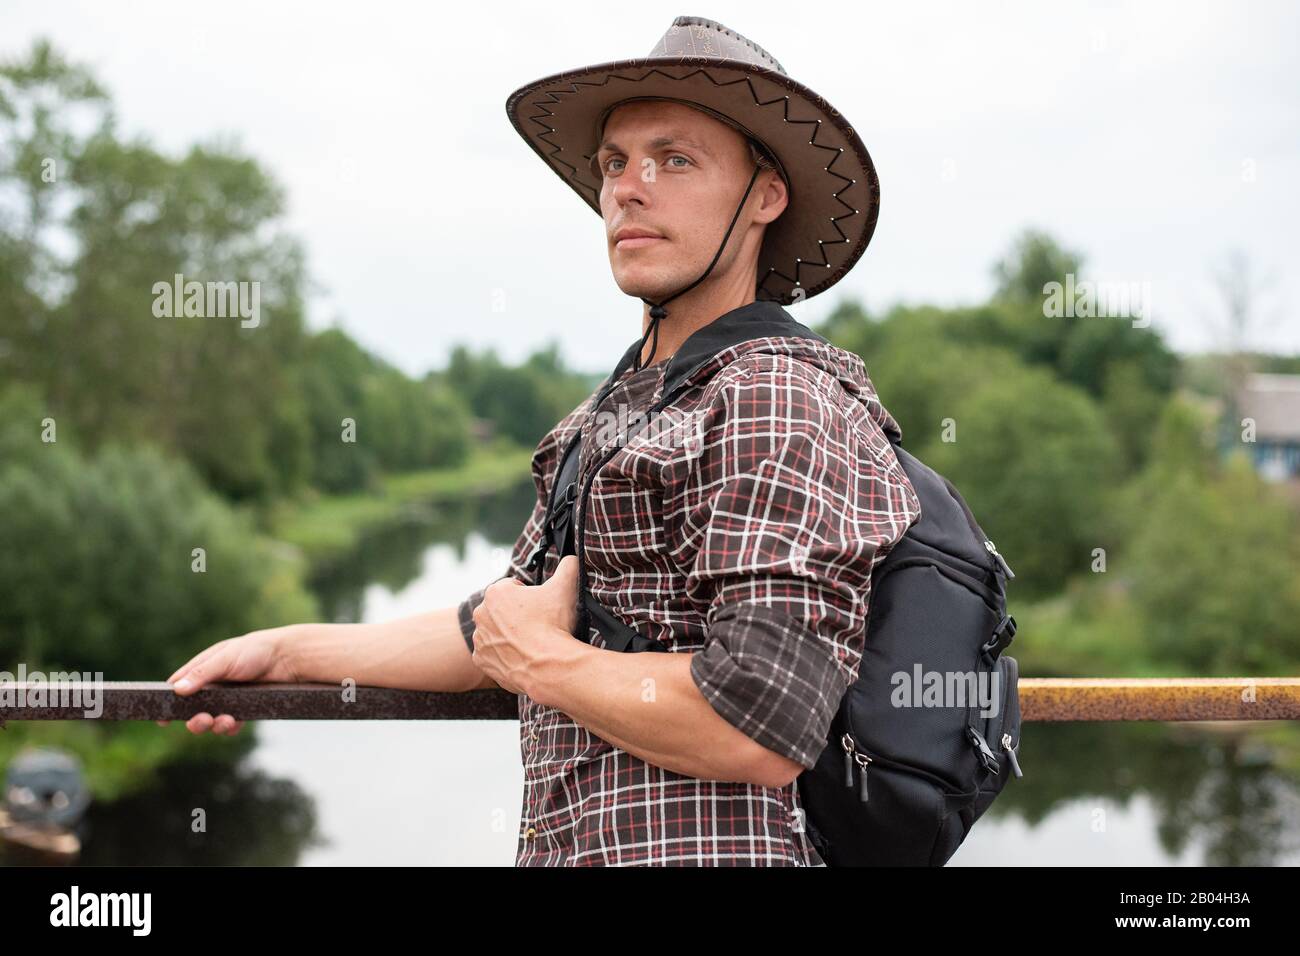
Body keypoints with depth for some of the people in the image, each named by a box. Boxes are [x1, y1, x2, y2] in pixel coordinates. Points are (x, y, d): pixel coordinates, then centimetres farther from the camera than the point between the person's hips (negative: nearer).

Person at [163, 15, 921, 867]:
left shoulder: (775, 406, -16)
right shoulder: (616, 412, 13)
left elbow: (760, 733, -26)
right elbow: (501, 629, 22)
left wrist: (543, 662, -13)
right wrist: (288, 652, 21)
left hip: (704, 850, -8)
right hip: (571, 845, 8)